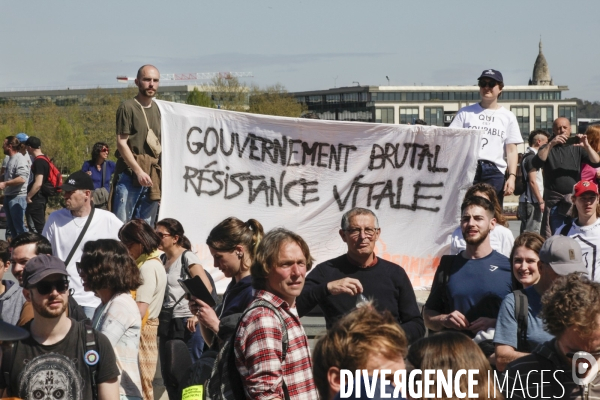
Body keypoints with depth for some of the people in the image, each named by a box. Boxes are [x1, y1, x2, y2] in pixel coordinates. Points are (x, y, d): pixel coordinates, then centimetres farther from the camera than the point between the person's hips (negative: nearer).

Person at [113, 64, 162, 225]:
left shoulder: (156, 109, 16)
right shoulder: (128, 107, -4)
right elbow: (121, 143, -9)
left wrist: (158, 173, 10)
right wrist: (139, 171, -16)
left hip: (152, 176, 6)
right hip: (130, 174, -6)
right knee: (122, 222, -10)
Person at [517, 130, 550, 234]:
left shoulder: (526, 156, 18)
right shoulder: (531, 157, -12)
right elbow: (532, 181, -18)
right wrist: (541, 201, -17)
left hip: (525, 201, 10)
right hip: (531, 202, -10)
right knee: (532, 233, -10)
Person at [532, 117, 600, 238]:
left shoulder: (577, 148, 13)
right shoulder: (548, 149, 10)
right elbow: (536, 163, -11)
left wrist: (587, 146, -15)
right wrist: (551, 144, -19)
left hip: (574, 199, 1)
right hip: (553, 200, -1)